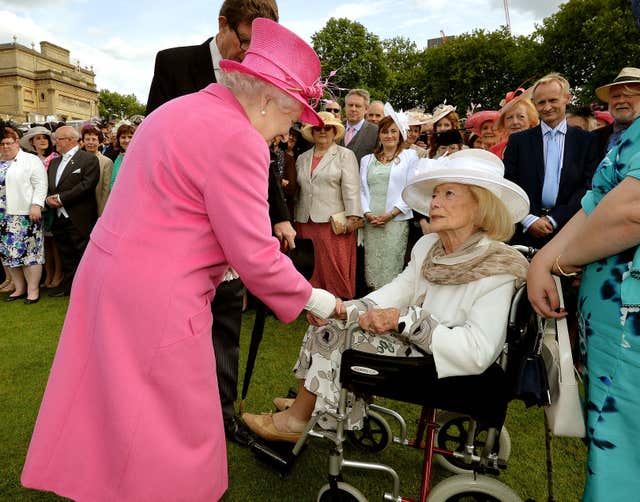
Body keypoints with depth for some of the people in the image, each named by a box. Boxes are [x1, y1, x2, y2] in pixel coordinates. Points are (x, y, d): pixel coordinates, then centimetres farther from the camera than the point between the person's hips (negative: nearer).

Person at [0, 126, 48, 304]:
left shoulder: (31, 160, -2)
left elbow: (40, 185, -9)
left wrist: (36, 205, -19)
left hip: (25, 214, -6)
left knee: (29, 251, -4)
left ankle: (33, 289, 2)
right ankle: (19, 288, 19)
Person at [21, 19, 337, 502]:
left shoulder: (180, 110, 12)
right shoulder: (237, 138, -18)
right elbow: (253, 254, -18)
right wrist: (311, 299, -4)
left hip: (108, 273, 10)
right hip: (154, 298, -10)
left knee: (114, 410, 24)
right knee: (174, 429, 8)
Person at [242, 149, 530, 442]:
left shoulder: (497, 270, -21)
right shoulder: (427, 247, 3)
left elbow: (477, 352, -27)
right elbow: (396, 293, -2)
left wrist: (405, 319, -29)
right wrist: (343, 309, -18)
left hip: (446, 371, -7)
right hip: (410, 344, 7)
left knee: (336, 338, -12)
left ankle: (296, 420, 11)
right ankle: (308, 404, 18)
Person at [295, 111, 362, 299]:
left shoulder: (345, 155, 4)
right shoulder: (302, 158, 18)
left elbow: (351, 188, -5)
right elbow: (298, 190, 17)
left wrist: (352, 217, -14)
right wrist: (296, 218, 12)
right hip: (306, 221, 5)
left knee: (335, 268, -5)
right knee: (312, 268, 7)